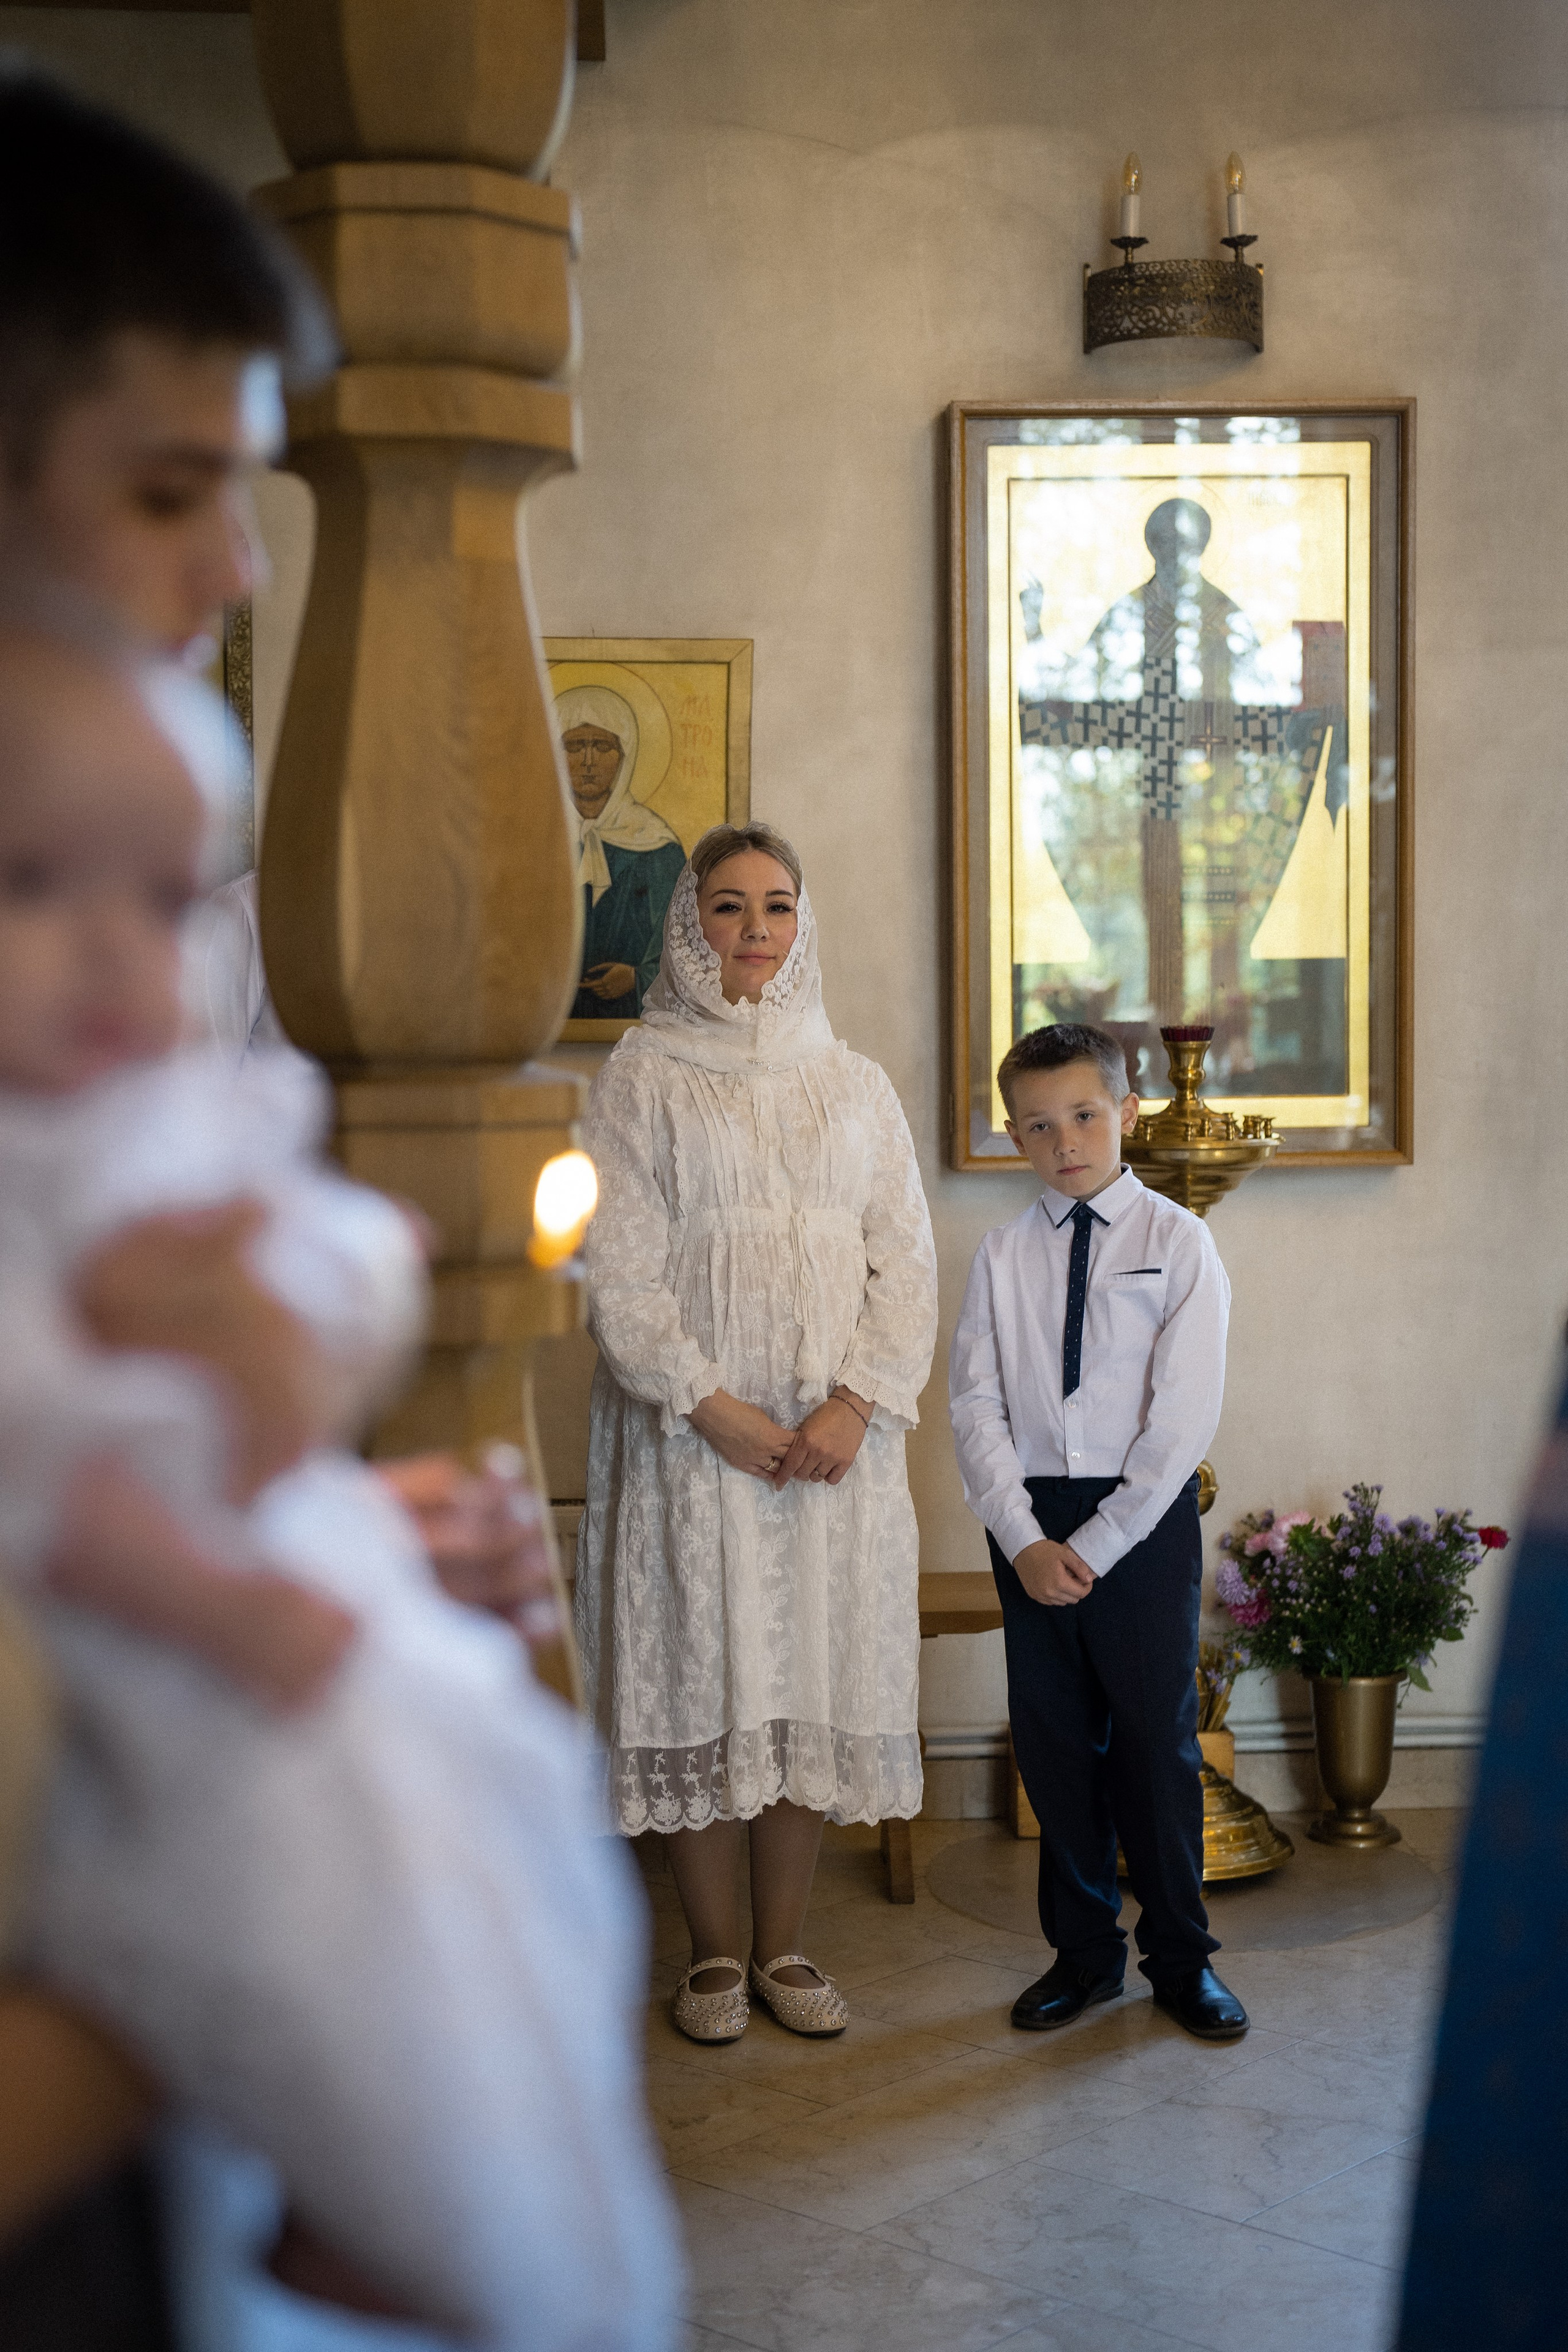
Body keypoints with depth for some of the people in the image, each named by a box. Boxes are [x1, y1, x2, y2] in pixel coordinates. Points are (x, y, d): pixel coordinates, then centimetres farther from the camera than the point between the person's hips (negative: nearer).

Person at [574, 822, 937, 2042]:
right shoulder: (644, 1074, 2)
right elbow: (621, 1265, -5)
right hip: (690, 1428, -2)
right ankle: (715, 1954, 15)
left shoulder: (855, 1084, 10)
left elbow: (908, 1262, 5)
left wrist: (855, 1403, -9)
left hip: (837, 1434, 3)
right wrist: (713, 1406, -13)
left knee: (818, 1675, 4)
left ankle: (785, 1948, 18)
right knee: (703, 1671, 1)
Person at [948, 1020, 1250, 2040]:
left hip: (1144, 1516, -3)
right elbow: (976, 1405, 2)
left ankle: (1181, 1956, 19)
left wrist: (1097, 1543, -13)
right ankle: (1084, 1950, 24)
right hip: (1030, 1522, 3)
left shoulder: (1178, 1243, -4)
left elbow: (1187, 1414, -9)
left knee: (1157, 1741, 3)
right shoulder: (1004, 1256, 5)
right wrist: (1023, 1539, -10)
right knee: (1054, 1741, 9)